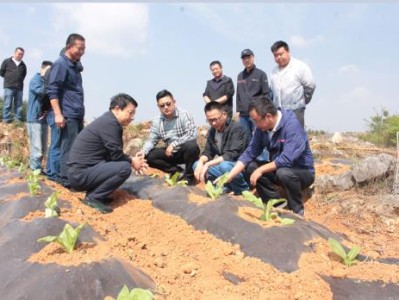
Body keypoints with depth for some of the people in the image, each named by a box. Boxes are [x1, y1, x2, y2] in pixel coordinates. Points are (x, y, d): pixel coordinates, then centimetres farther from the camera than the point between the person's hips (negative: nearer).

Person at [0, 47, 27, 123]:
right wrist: (8, 78, 9)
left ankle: (18, 119, 9)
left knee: (18, 104, 5)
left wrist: (20, 80, 13)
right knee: (8, 104, -3)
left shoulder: (23, 65, 11)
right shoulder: (6, 61, 3)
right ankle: (6, 119, 0)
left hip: (19, 87, 3)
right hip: (9, 86, -3)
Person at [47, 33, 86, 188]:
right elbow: (52, 91, -15)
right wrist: (58, 114, -22)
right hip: (68, 115, -9)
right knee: (69, 147, -8)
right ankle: (66, 180, -2)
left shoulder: (75, 65, 18)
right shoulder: (60, 64, -9)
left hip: (77, 114, 9)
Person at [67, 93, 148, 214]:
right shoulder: (109, 123, -17)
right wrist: (132, 162, 1)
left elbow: (113, 153, 19)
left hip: (79, 171, 10)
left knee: (120, 163, 15)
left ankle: (93, 193, 11)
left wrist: (131, 159, 6)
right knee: (124, 167, -19)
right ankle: (93, 197, -8)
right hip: (80, 174, -10)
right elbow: (116, 155, -16)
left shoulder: (108, 121, 14)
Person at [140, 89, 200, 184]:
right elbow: (151, 140, -2)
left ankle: (189, 175, -11)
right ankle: (178, 171, -5)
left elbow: (192, 134, -25)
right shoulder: (157, 121, -3)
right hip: (171, 153, 4)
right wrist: (143, 151, -22)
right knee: (148, 156, -15)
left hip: (187, 151, -4)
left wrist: (173, 144, -29)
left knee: (191, 146, -38)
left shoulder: (184, 114, -16)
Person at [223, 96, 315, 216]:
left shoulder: (291, 125, -27)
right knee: (250, 166, -12)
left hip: (303, 172, -6)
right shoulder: (261, 128, -8)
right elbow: (249, 153, -6)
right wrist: (229, 176, -14)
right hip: (278, 168, 6)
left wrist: (261, 170, -25)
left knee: (283, 173, -36)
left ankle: (297, 209, -10)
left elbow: (287, 159, -35)